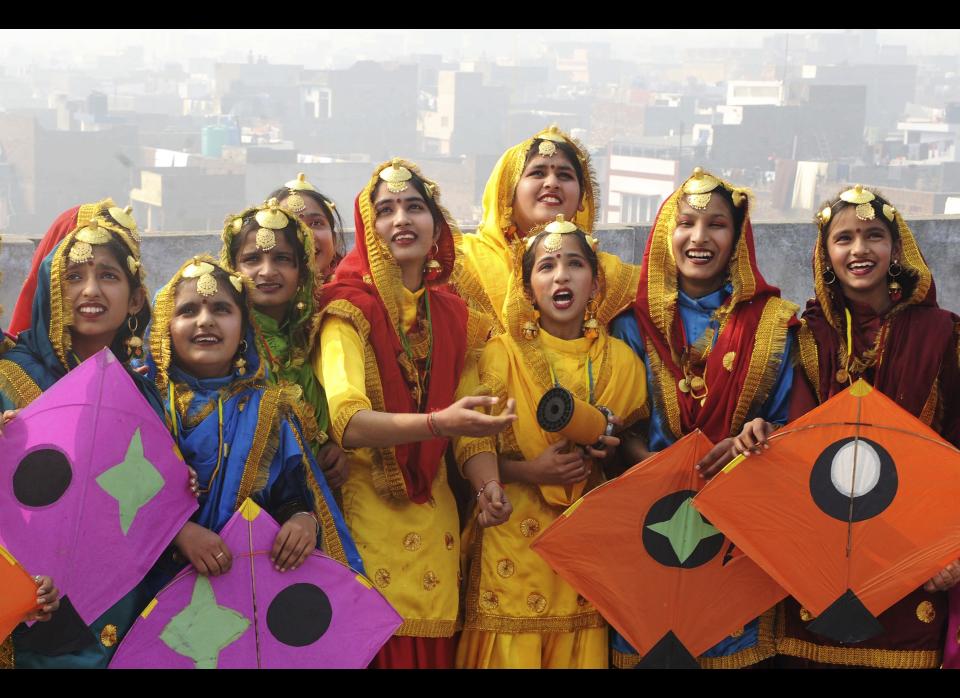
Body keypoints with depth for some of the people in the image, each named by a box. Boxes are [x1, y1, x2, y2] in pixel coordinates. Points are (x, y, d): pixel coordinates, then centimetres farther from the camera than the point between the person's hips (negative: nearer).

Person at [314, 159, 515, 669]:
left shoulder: (453, 315, 7)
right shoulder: (350, 310, -9)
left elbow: (470, 415, 11)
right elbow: (347, 422, -22)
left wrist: (486, 481, -9)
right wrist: (438, 424, -36)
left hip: (435, 519, 4)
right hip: (367, 509, -4)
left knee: (434, 646, 8)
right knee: (374, 649, 0)